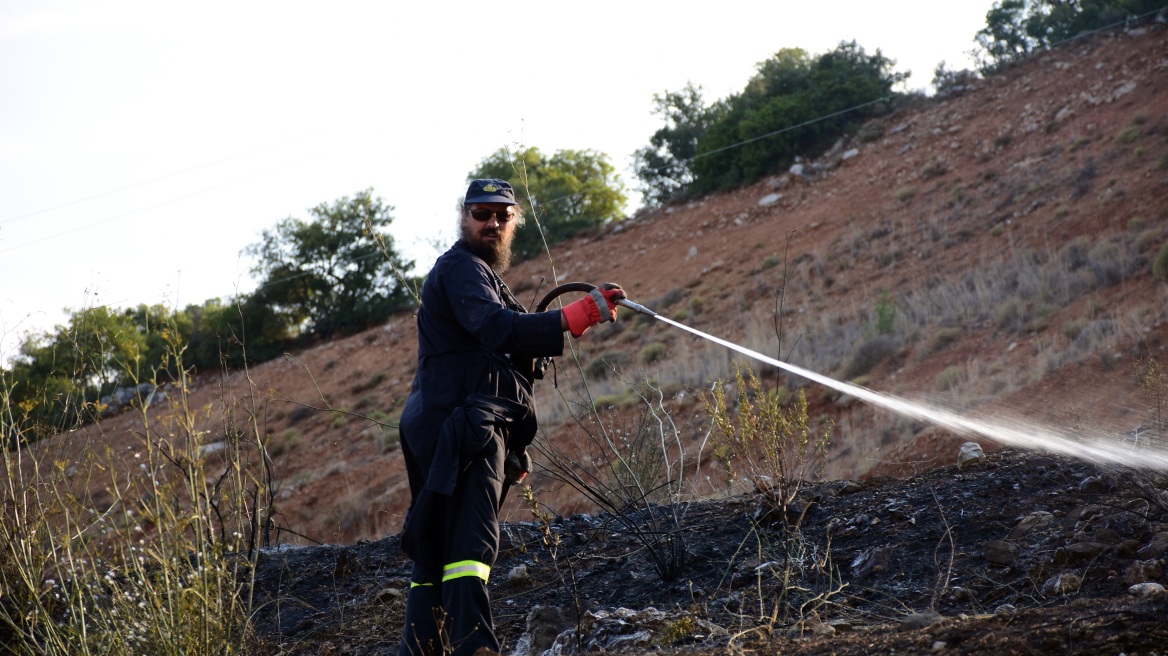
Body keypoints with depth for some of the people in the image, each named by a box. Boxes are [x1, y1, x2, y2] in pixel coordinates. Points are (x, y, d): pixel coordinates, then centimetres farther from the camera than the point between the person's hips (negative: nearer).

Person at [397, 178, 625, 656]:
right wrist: (576, 317, -38)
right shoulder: (461, 268, -6)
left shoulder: (481, 273, 29)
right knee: (470, 542, -23)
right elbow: (498, 328, -26)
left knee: (434, 551, 10)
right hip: (467, 426, -11)